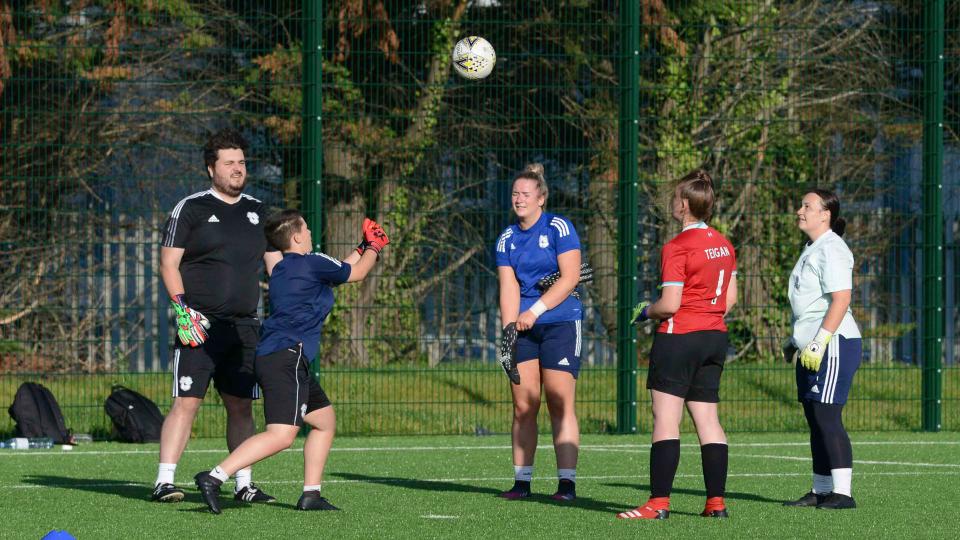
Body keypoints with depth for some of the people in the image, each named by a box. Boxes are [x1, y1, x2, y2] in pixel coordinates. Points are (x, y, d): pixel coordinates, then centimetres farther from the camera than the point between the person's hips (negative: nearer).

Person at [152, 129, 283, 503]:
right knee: (187, 402, -11)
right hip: (199, 325, -5)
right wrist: (182, 307, -14)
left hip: (244, 327, 5)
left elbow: (274, 263, 19)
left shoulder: (258, 211, 15)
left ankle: (244, 484, 11)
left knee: (241, 406, 6)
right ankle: (164, 482, -12)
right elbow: (168, 263, -2)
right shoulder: (191, 209, 0)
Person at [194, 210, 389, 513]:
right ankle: (215, 477, -32)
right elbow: (356, 273, 10)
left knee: (325, 419, 22)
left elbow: (338, 272, 38)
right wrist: (374, 248, 28)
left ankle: (311, 494, 17)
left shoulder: (282, 270, 22)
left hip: (270, 358, 10)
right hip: (287, 357, -10)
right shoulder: (311, 263, -4)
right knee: (282, 435, -22)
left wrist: (362, 249, 41)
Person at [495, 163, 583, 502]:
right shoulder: (507, 239, 10)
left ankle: (567, 482, -6)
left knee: (560, 406, -7)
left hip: (560, 323, -4)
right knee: (523, 406, 1)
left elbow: (570, 278, -11)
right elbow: (509, 287, 2)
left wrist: (535, 311, -16)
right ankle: (521, 481, 5)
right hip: (523, 325, 4)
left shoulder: (559, 228, -4)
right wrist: (509, 331, -12)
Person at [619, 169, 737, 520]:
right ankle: (716, 501, 6)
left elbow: (669, 305, -17)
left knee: (666, 419, -6)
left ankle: (659, 502, -10)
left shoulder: (677, 248, -14)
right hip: (715, 336, 8)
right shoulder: (724, 245, 10)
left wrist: (645, 312, 1)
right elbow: (730, 298, 15)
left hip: (678, 338, -8)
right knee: (707, 420, 9)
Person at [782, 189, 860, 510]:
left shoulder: (831, 250, -13)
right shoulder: (812, 250, 19)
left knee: (827, 417, -13)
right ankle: (821, 491, 15)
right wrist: (796, 340, 27)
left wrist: (819, 342, -25)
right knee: (815, 420, 10)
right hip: (812, 346, 10)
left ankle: (842, 493, -14)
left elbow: (841, 299, -21)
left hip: (834, 343, -10)